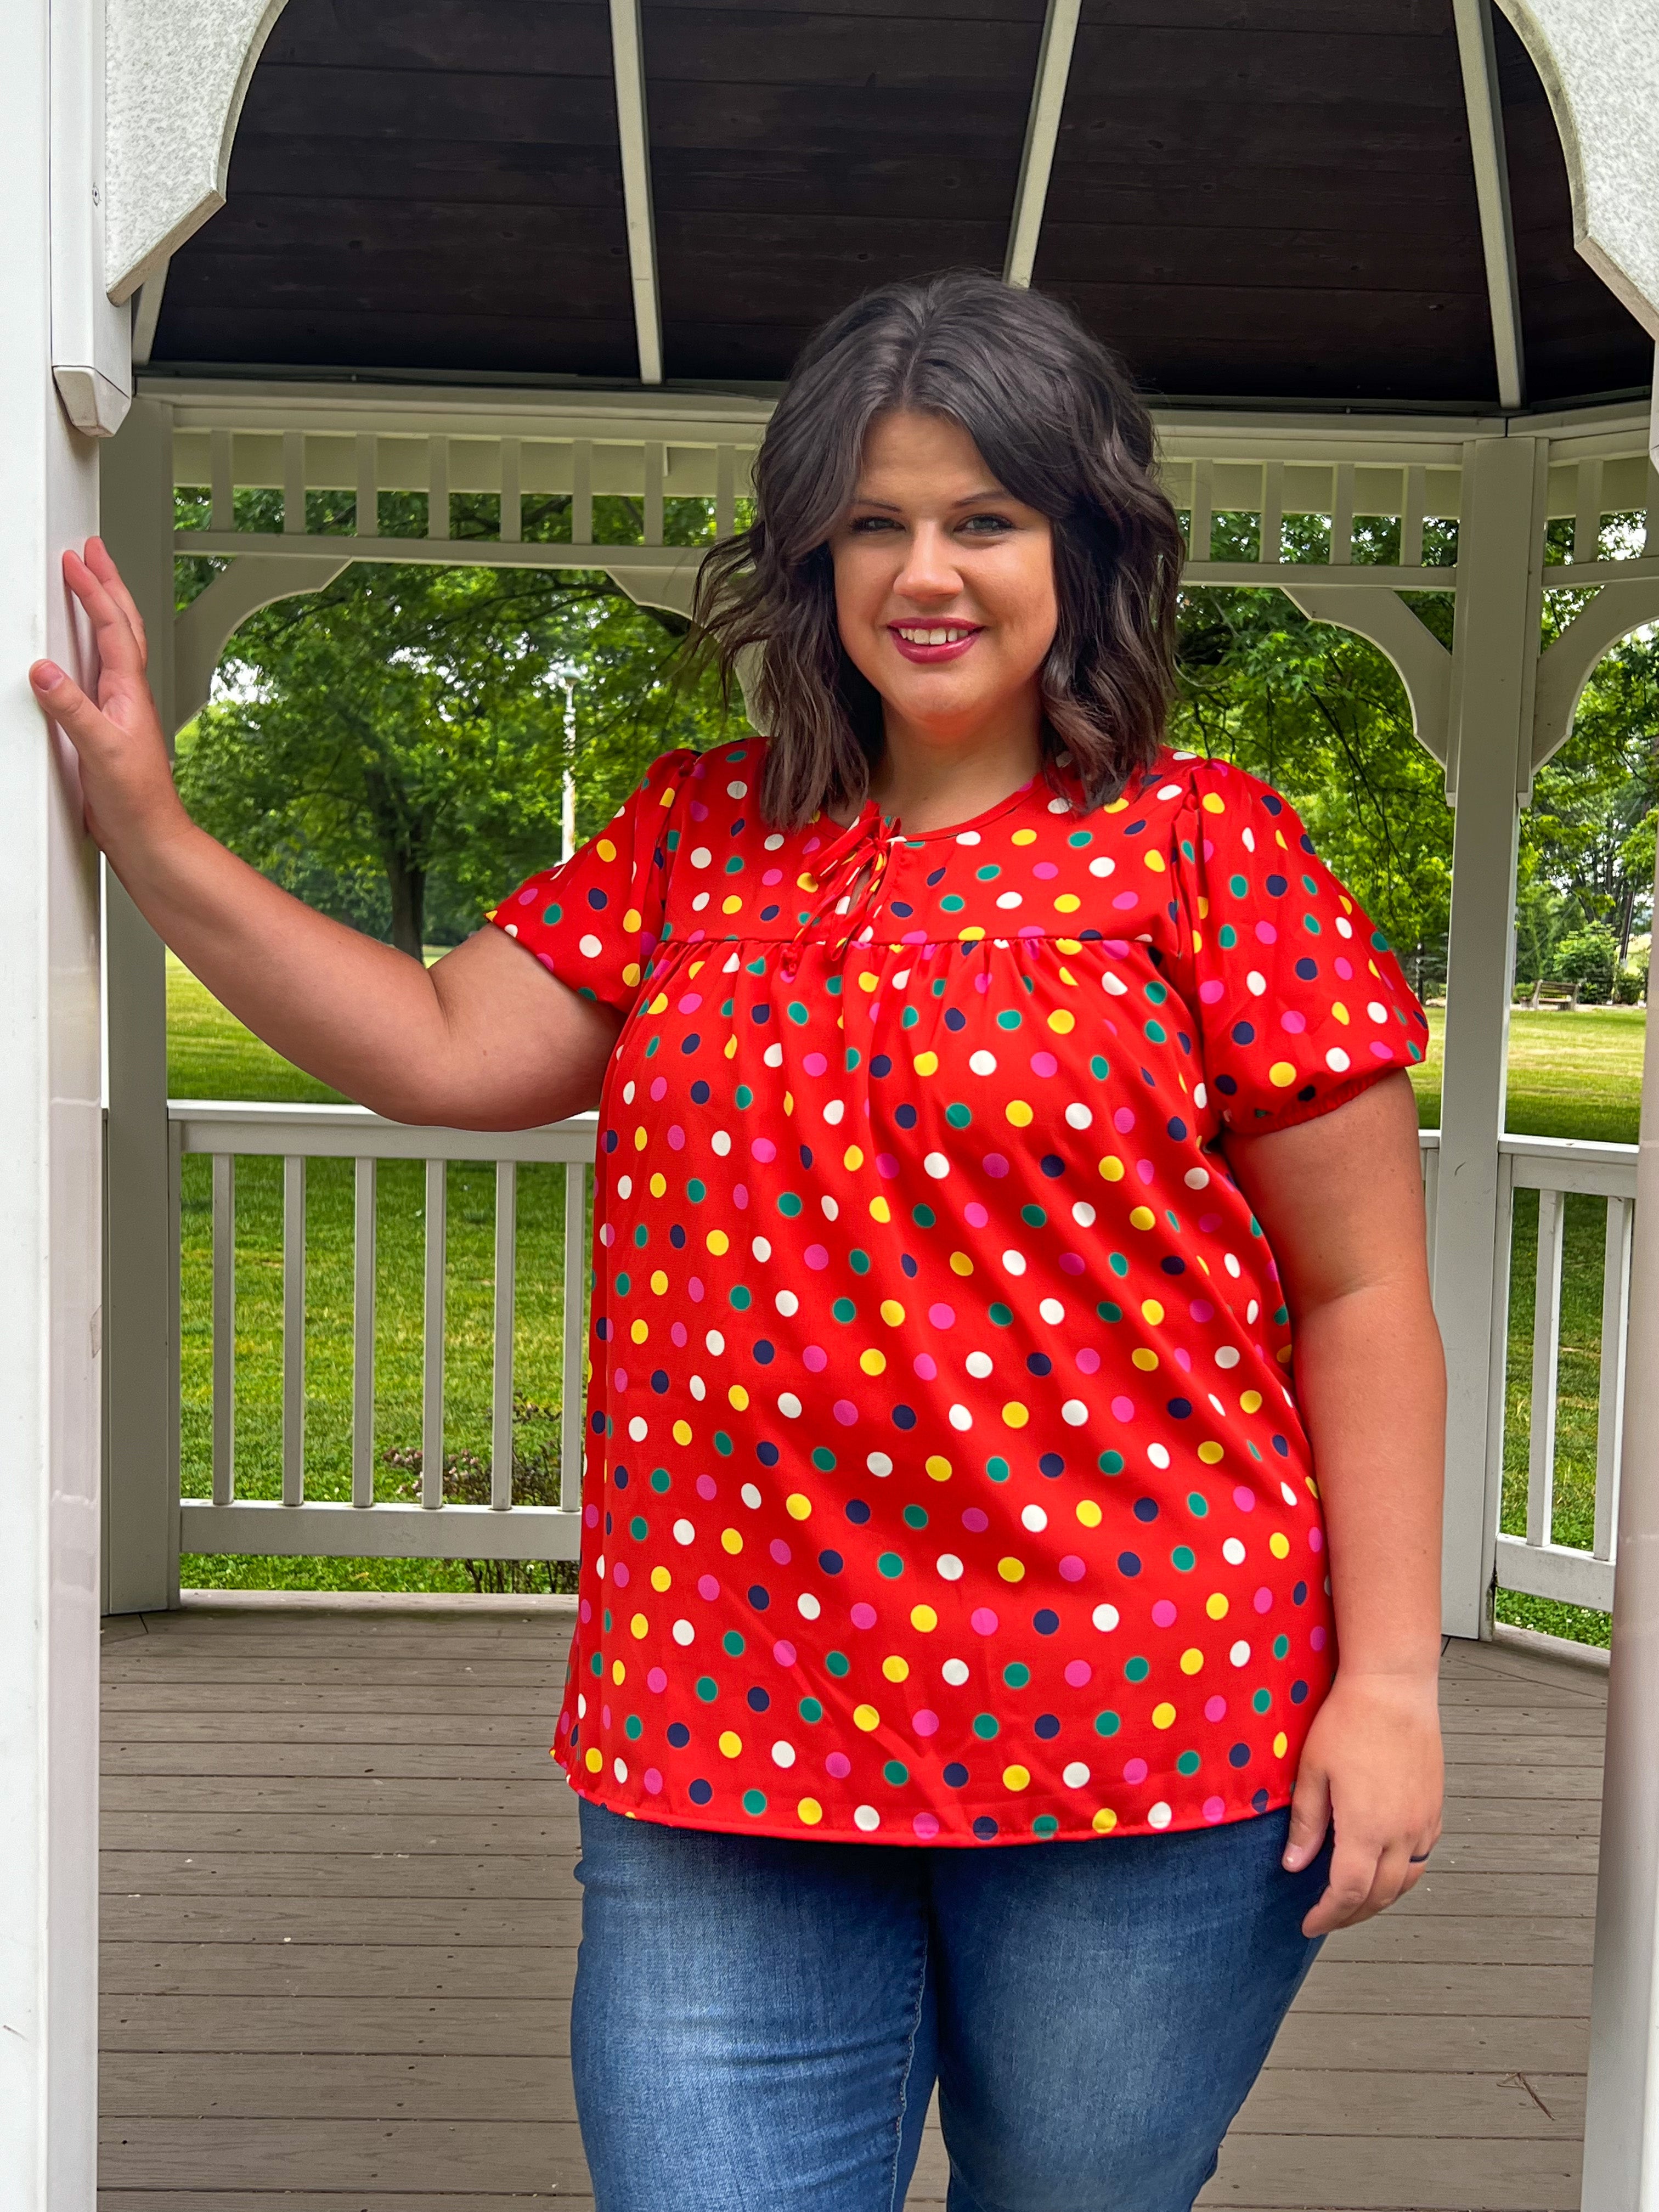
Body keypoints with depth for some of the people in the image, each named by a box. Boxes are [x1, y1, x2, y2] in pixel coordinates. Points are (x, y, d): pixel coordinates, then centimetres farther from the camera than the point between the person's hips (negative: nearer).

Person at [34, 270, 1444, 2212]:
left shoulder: (1200, 848, -2)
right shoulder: (703, 834, 10)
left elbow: (1361, 1292, -2)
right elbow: (447, 1051, 8)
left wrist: (1390, 1679, -6)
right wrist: (148, 832, 5)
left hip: (1137, 1742, -2)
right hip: (723, 1742, 3)